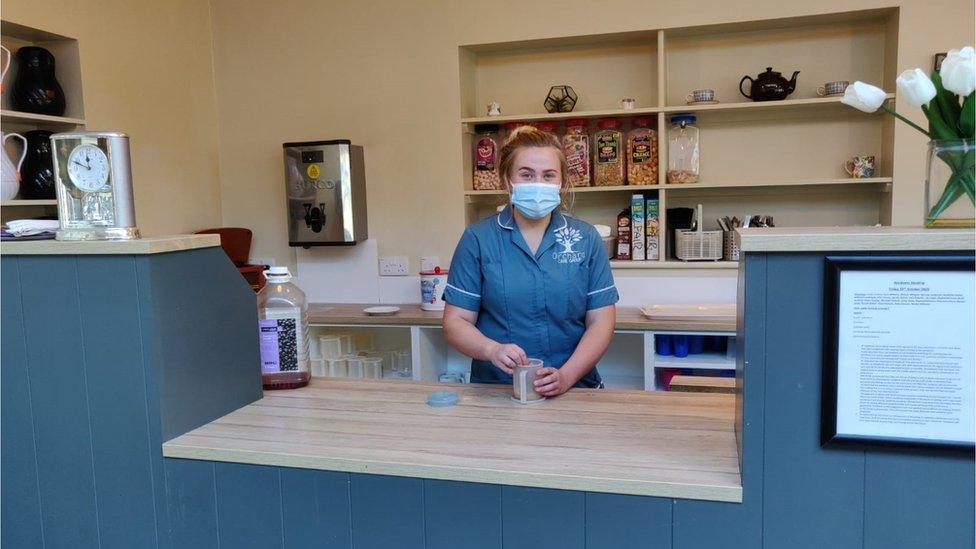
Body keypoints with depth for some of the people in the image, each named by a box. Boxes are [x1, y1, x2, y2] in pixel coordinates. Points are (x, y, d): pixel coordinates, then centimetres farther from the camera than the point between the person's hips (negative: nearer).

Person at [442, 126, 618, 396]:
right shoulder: (478, 239, 2)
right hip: (495, 391, 0)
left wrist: (567, 376, -11)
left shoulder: (586, 239, 6)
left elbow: (601, 320, 3)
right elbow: (456, 321, 2)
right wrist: (493, 350, -17)